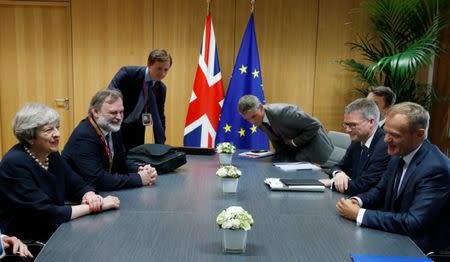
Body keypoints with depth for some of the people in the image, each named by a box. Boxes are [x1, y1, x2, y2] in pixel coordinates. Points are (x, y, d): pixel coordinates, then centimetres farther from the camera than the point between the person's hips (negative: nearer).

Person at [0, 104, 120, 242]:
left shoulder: (52, 154, 1)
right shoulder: (15, 164, -21)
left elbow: (78, 186, 6)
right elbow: (47, 214, -25)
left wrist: (90, 196, -17)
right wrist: (94, 206, -21)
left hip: (55, 232, 7)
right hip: (26, 241, -7)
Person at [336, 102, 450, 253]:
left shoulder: (436, 169, -25)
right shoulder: (399, 154, 0)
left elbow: (413, 223, -29)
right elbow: (381, 190, 12)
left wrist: (359, 214, -26)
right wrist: (358, 200, -9)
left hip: (421, 249, -7)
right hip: (395, 235, 7)